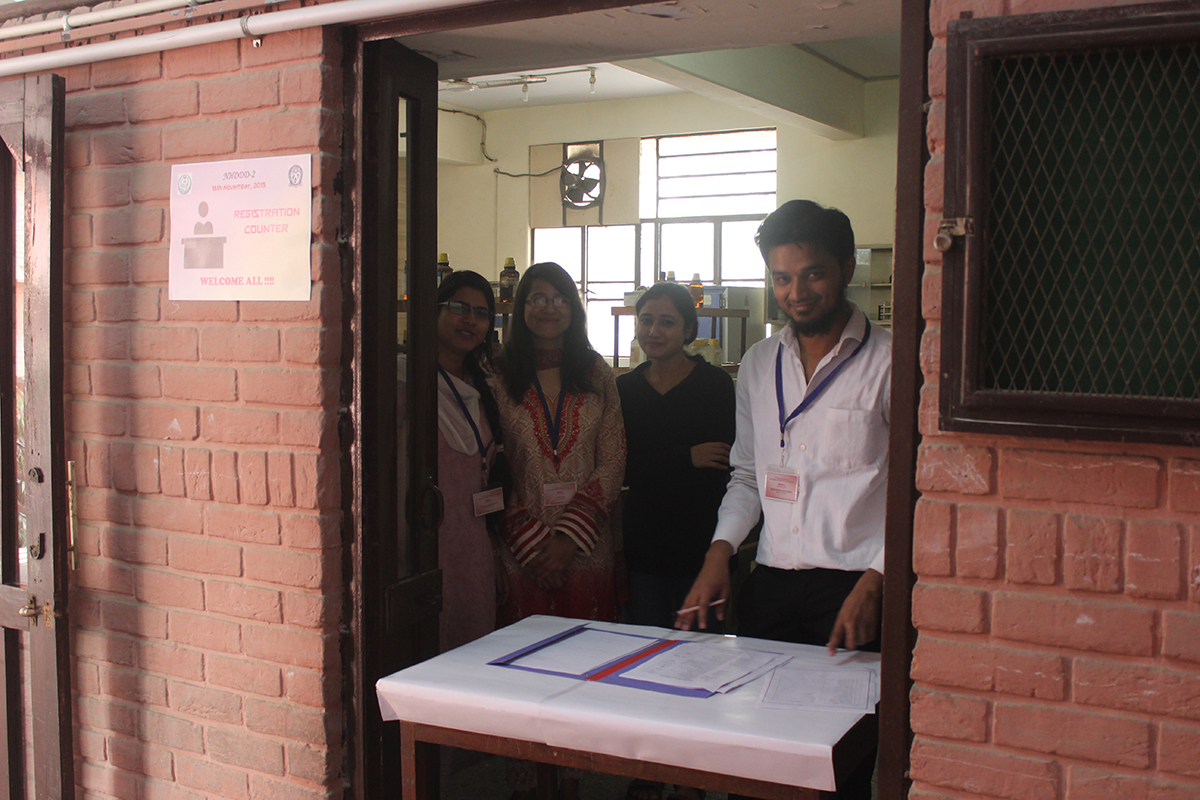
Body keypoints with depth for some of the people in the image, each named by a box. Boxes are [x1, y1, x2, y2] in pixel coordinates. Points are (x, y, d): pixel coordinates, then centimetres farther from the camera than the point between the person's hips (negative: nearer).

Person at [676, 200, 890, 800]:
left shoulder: (888, 362, -3)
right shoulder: (757, 365, 14)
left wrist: (872, 585, -14)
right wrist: (719, 556, 8)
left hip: (854, 588, -4)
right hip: (770, 586, 5)